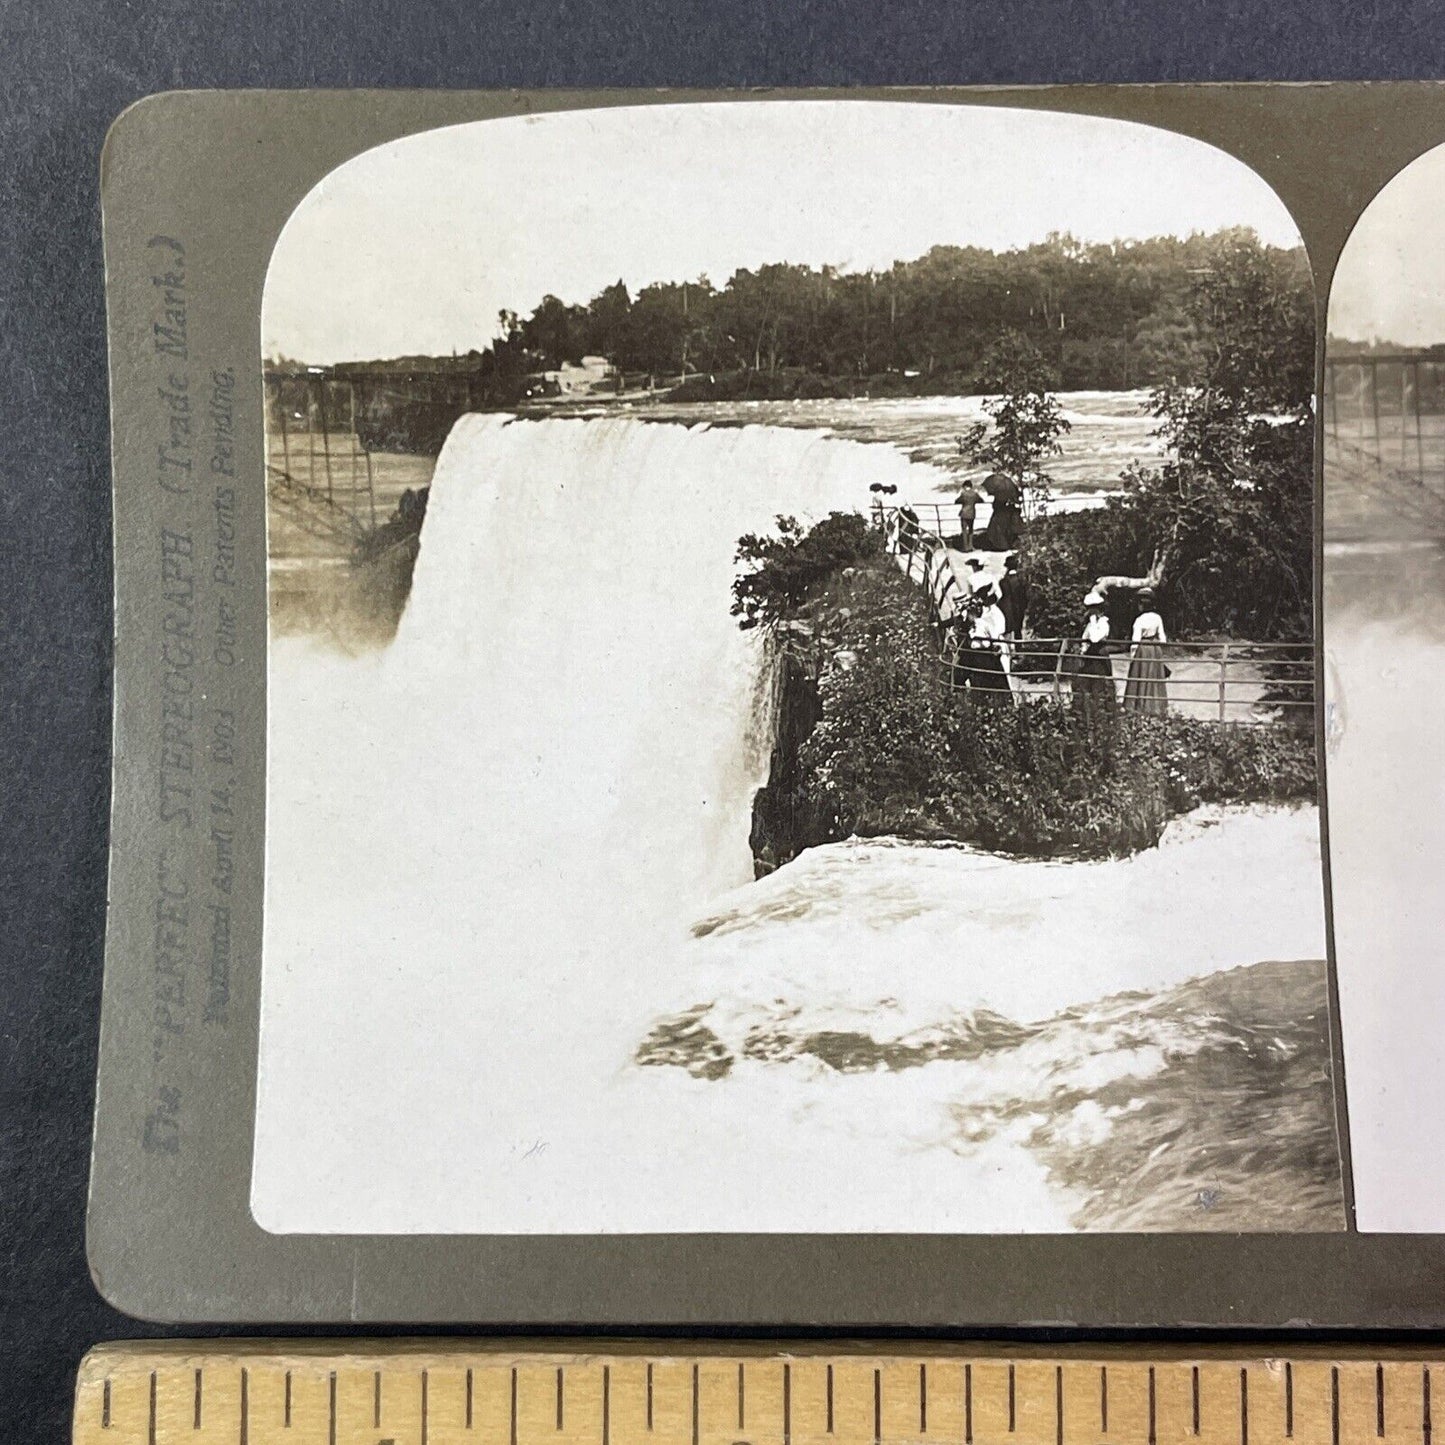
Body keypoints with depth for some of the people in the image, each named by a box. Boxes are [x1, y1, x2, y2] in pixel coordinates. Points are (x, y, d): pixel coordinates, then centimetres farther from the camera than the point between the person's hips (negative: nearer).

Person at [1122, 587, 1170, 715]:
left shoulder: (1139, 620, -17)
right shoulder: (1157, 618, -2)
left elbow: (1136, 641, -15)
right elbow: (1162, 638, 4)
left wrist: (1132, 656, -7)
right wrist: (1161, 650, 15)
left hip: (1142, 650, -5)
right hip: (1156, 651, 5)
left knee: (1141, 680, 4)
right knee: (1155, 680, 13)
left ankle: (1139, 709, 5)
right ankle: (1156, 708, 17)